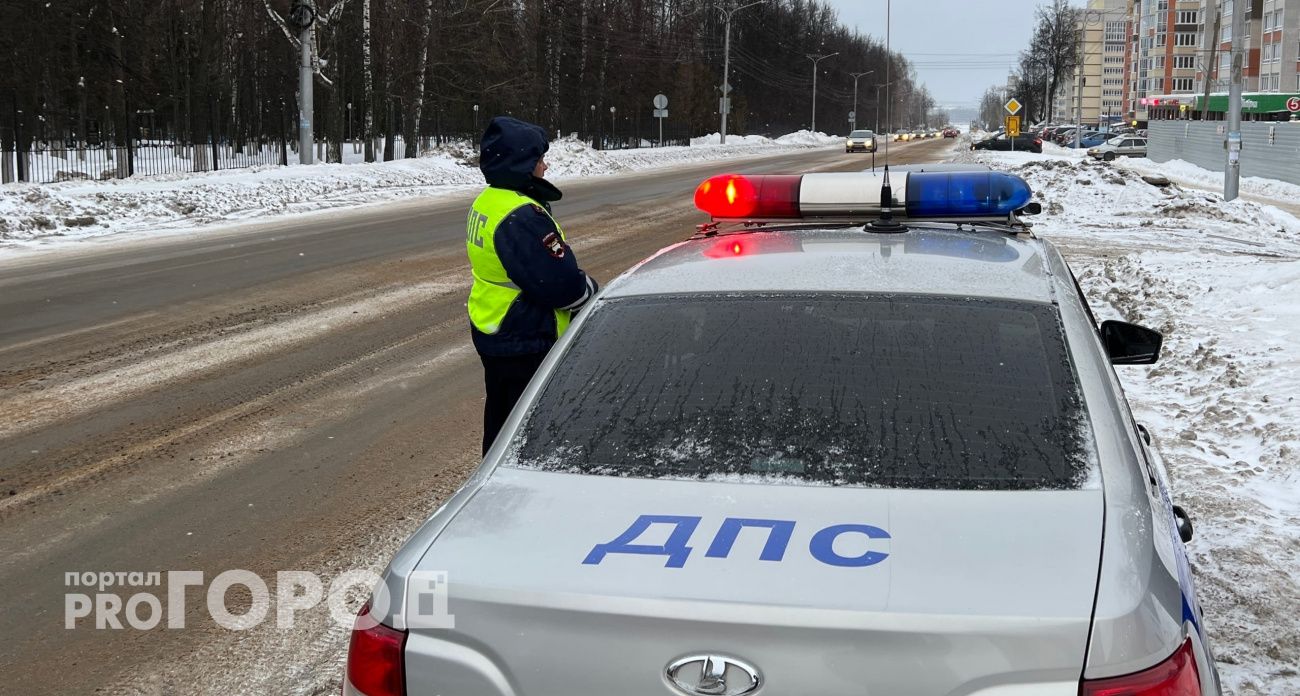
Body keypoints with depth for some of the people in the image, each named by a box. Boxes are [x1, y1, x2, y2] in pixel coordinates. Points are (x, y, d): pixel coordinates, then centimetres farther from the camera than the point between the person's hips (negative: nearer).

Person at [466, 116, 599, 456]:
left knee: (500, 421, 21)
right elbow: (560, 284, -26)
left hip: (490, 333, 10)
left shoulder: (485, 203, 7)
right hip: (526, 344, -10)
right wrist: (591, 291, -6)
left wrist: (578, 286, 5)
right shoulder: (522, 217, -26)